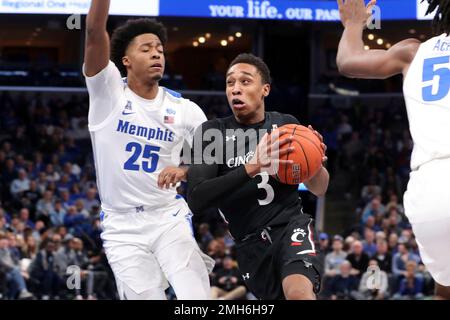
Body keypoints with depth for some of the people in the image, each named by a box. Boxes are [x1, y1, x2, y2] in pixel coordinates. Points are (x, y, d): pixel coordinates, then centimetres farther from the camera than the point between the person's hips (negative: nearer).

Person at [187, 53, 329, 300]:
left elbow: (319, 189, 12)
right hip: (250, 241, 1)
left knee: (299, 292, -30)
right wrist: (252, 167, -28)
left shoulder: (286, 124, 5)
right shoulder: (212, 133, -2)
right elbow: (195, 200, -16)